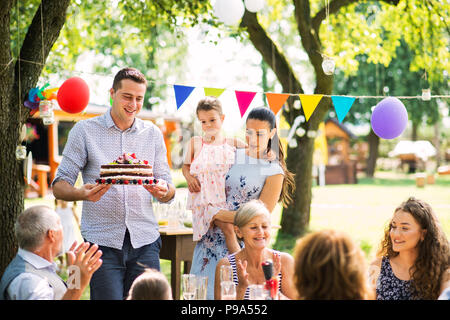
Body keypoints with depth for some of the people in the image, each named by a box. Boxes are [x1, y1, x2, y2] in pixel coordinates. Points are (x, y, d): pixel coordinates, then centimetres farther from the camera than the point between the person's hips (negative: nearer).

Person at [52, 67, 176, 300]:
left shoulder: (153, 134, 13)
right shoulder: (85, 130, 4)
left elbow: (168, 192, 12)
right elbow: (59, 186, 0)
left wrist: (163, 191, -13)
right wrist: (81, 193, -22)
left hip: (145, 240, 3)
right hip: (103, 241, -2)